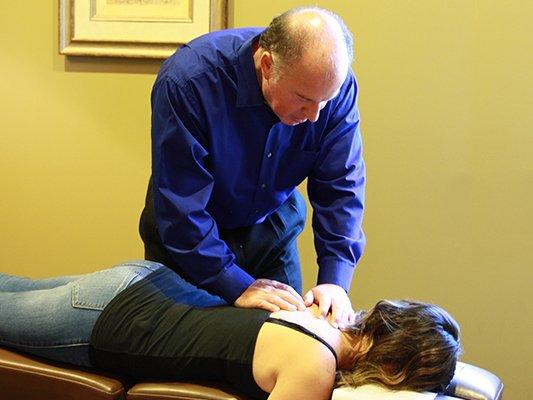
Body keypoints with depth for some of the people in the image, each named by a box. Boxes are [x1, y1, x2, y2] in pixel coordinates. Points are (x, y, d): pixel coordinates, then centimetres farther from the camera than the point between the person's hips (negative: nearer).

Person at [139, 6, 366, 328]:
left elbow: (342, 189, -17)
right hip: (191, 235, -3)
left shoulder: (335, 85, -23)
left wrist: (335, 280, -28)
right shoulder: (188, 80, -35)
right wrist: (237, 286, -33)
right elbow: (181, 208, -32)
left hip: (273, 226, 3)